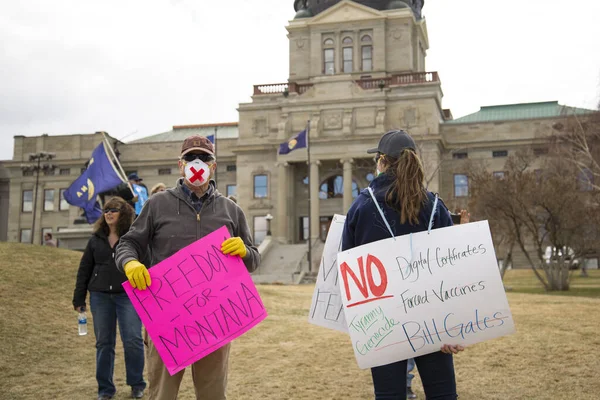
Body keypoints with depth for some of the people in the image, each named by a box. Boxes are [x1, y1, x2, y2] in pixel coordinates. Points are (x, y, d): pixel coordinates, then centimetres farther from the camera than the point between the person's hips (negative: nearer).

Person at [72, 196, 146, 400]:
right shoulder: (96, 239, 10)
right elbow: (84, 269, 12)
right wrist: (79, 299, 8)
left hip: (128, 295, -3)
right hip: (100, 296, 4)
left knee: (133, 340, -5)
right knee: (103, 343, 7)